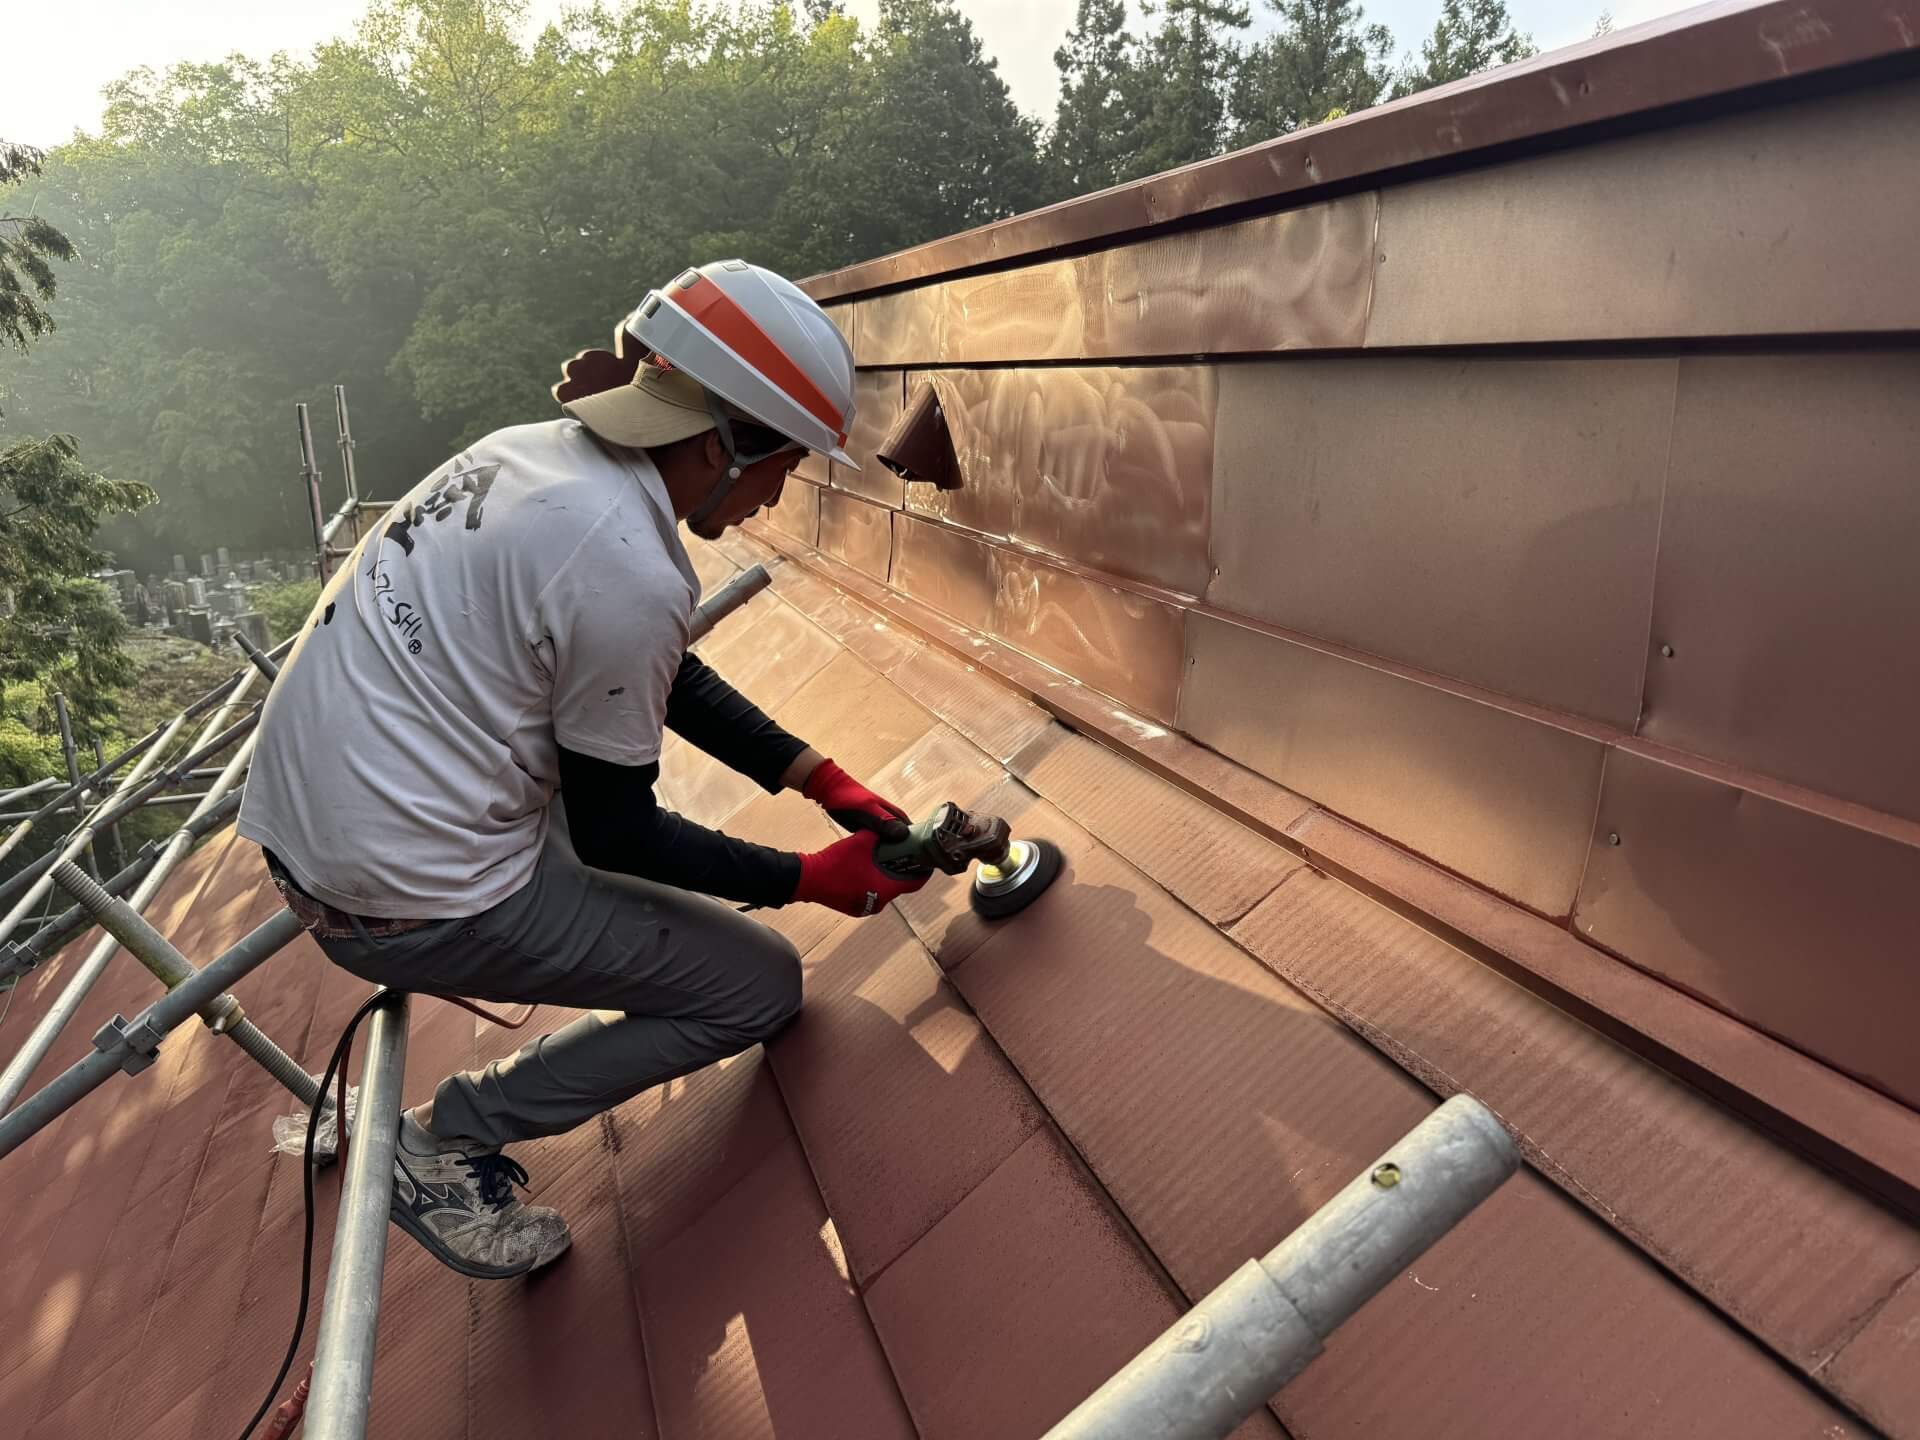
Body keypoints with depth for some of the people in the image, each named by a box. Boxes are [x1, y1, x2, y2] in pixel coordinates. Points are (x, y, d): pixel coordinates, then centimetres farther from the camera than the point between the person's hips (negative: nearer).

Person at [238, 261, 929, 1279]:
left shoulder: (539, 450, 3)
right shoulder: (628, 569, -24)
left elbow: (669, 679, 13)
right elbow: (613, 833, -12)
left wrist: (821, 778, 11)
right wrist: (807, 879, -1)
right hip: (407, 901, -9)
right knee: (764, 985, 4)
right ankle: (451, 1141, 6)